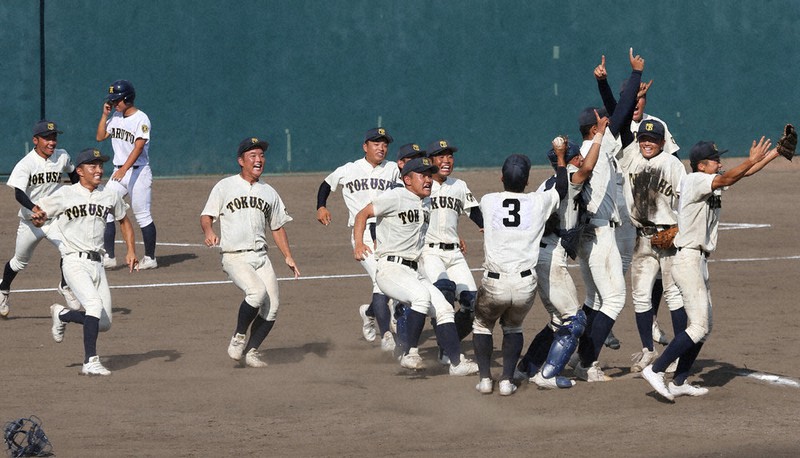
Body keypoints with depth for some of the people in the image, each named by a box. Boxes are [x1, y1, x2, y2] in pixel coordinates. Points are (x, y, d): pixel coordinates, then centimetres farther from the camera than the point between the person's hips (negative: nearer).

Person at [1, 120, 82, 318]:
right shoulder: (26, 164, -19)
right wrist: (34, 208, -50)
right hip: (30, 221, -2)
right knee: (20, 262, 15)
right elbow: (19, 193, -32)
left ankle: (65, 287, 4)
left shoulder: (62, 157, -6)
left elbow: (73, 174, 18)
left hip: (56, 219, 2)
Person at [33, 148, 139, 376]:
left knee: (103, 323, 3)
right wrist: (38, 217, -23)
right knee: (94, 304, -27)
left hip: (97, 263, 6)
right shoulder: (65, 195, -3)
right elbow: (39, 214, 2)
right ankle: (90, 362, -24)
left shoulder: (111, 196, 9)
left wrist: (131, 250, 11)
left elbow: (124, 221, 23)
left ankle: (61, 314, 29)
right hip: (75, 262, -6)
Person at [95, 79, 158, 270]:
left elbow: (138, 147, -23)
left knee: (143, 215, -1)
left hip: (138, 171, -7)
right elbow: (100, 137, 14)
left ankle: (150, 258, 10)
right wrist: (105, 114, 5)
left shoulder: (141, 119, -13)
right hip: (119, 172, 7)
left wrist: (124, 169, -33)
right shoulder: (115, 117, 10)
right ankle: (108, 257, -2)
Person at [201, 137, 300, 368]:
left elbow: (277, 227, 22)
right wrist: (209, 232, -23)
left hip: (260, 257, 5)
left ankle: (251, 351, 10)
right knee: (257, 291, -28)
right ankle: (239, 337, -7)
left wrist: (288, 257, 14)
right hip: (234, 256, -5)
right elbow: (206, 216, -1)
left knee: (271, 306, -7)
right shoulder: (225, 187, 2)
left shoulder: (269, 192, 16)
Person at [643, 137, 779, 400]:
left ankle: (679, 383, 15)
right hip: (688, 259, -10)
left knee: (704, 328, 12)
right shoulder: (694, 181, -12)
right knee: (699, 327, -14)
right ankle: (655, 370, -13)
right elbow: (727, 179, -27)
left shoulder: (711, 183, 13)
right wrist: (752, 160, -32)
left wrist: (774, 153, 6)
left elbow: (742, 174, 13)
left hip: (699, 262, 10)